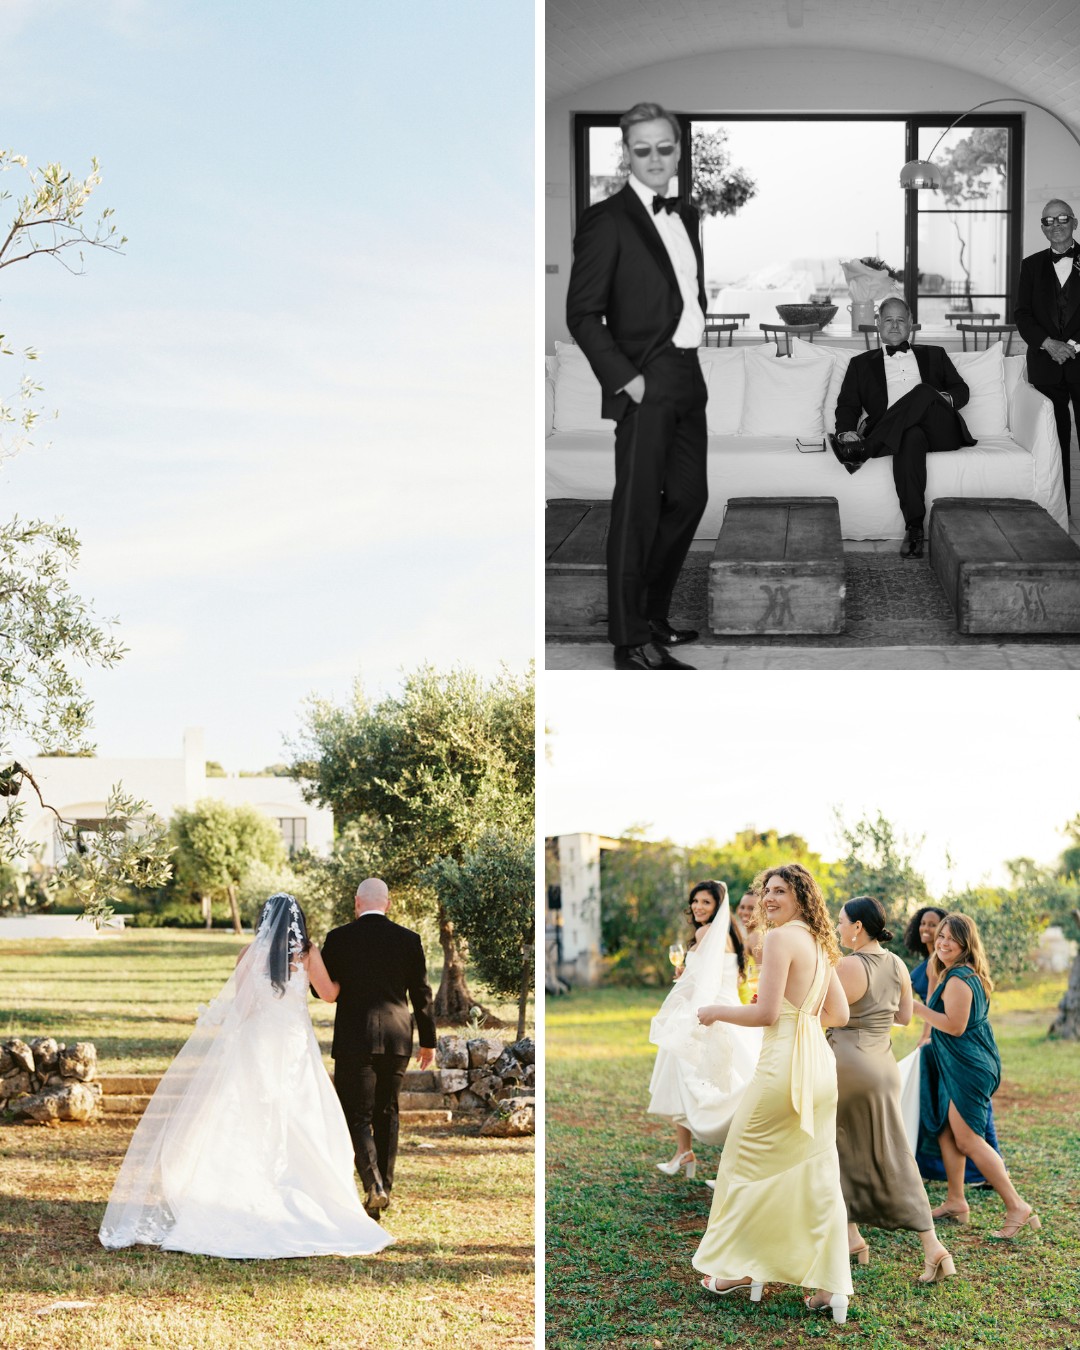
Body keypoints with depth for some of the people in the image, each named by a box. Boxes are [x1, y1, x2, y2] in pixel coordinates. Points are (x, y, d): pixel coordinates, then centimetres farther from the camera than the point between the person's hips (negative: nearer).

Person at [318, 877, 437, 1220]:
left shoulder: (339, 938, -5)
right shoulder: (408, 939, 1)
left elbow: (321, 988, 3)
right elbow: (422, 994, 5)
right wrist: (428, 1040, 14)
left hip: (354, 1039, -3)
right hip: (397, 1038, 3)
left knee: (357, 1117, 1)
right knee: (387, 1113, 17)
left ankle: (374, 1186, -16)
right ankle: (385, 1186, 21)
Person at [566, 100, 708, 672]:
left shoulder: (686, 215, 13)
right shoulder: (607, 220, -10)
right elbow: (582, 314, -11)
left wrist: (697, 350, 7)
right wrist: (625, 378, -16)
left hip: (688, 377, 8)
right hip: (645, 385, -8)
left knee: (688, 497, 14)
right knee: (637, 511, -2)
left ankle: (652, 616, 29)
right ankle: (631, 642, 6)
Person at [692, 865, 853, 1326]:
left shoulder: (781, 938, -12)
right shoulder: (819, 944, 14)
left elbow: (766, 1013, -16)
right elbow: (839, 1014, 17)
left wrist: (717, 1012, -2)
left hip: (785, 1062, -8)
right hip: (820, 1062, 8)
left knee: (745, 1162, 8)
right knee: (817, 1174, 7)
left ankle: (739, 1267, 15)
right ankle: (830, 1285, 6)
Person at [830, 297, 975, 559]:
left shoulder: (934, 355, 31)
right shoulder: (862, 363, 28)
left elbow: (961, 390, 21)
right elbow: (847, 405, 16)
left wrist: (946, 398, -5)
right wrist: (846, 431, -7)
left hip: (941, 431, 1)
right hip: (896, 430, -1)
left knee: (922, 392, -34)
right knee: (910, 436, -40)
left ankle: (864, 449, -38)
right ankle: (914, 527, -48)